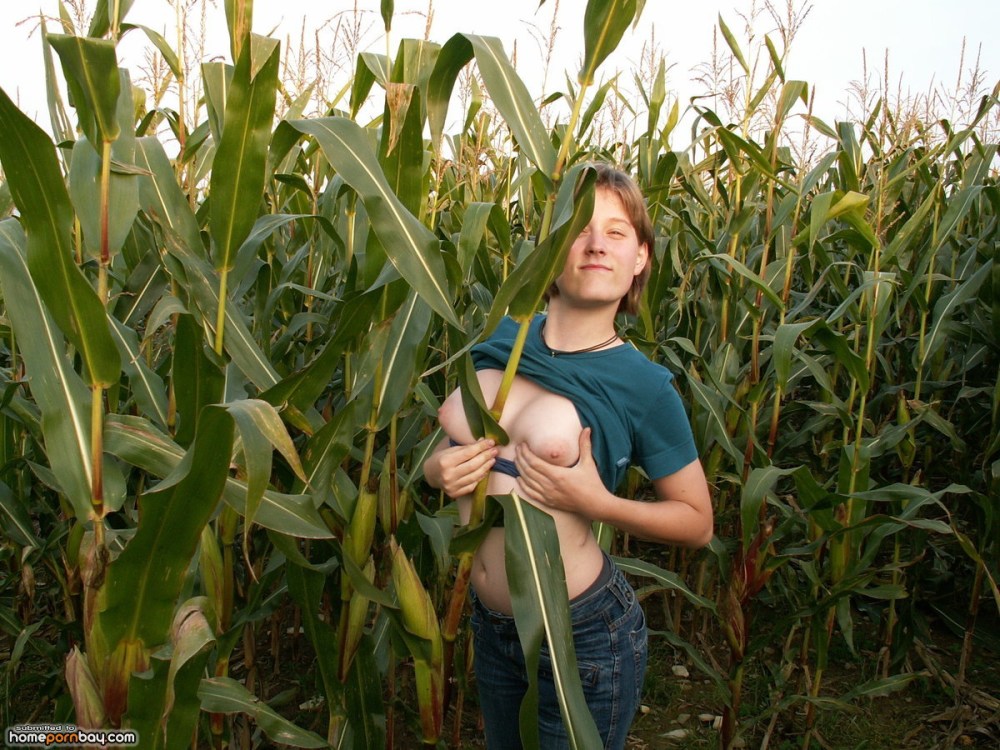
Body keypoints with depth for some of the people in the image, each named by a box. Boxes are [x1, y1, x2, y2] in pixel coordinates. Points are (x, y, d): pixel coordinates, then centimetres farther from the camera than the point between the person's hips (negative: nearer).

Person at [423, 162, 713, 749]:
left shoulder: (643, 385, -14)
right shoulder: (500, 342, -3)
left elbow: (697, 522, -5)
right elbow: (449, 447, 12)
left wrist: (597, 501, -21)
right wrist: (439, 469, -11)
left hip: (585, 635, -5)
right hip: (491, 625, 5)